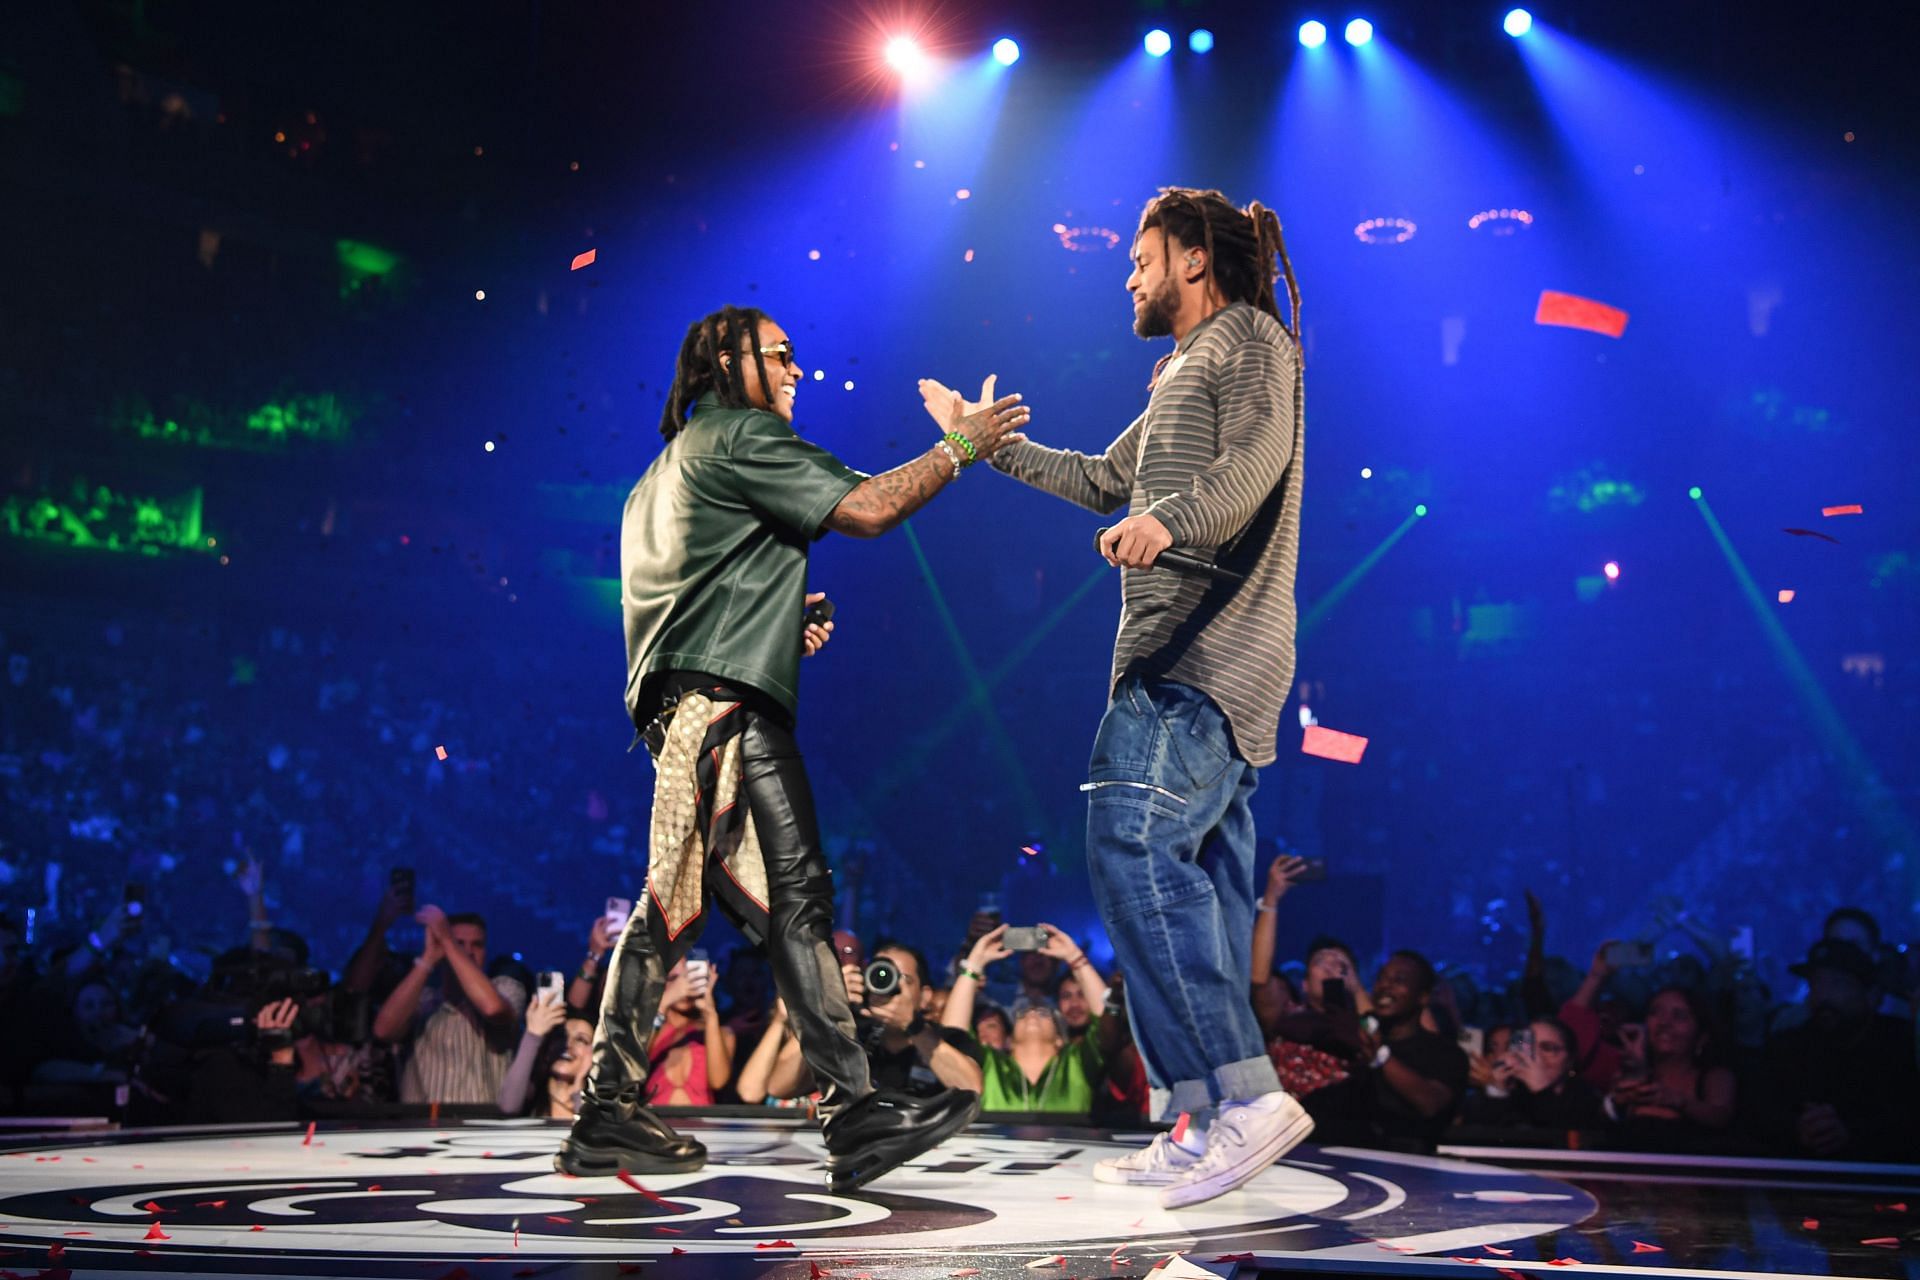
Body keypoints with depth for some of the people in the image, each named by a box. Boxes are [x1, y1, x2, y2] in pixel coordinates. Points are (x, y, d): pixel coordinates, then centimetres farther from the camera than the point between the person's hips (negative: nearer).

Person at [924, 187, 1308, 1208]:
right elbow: (1104, 481, 40)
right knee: (1196, 874, 4)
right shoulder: (1189, 370, 31)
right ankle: (1203, 1122, 4)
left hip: (1204, 656, -10)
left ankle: (1245, 1096, -23)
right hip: (1193, 660, 10)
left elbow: (1257, 456, -21)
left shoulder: (1249, 338, 0)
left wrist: (1169, 520, -38)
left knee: (1132, 846, -21)